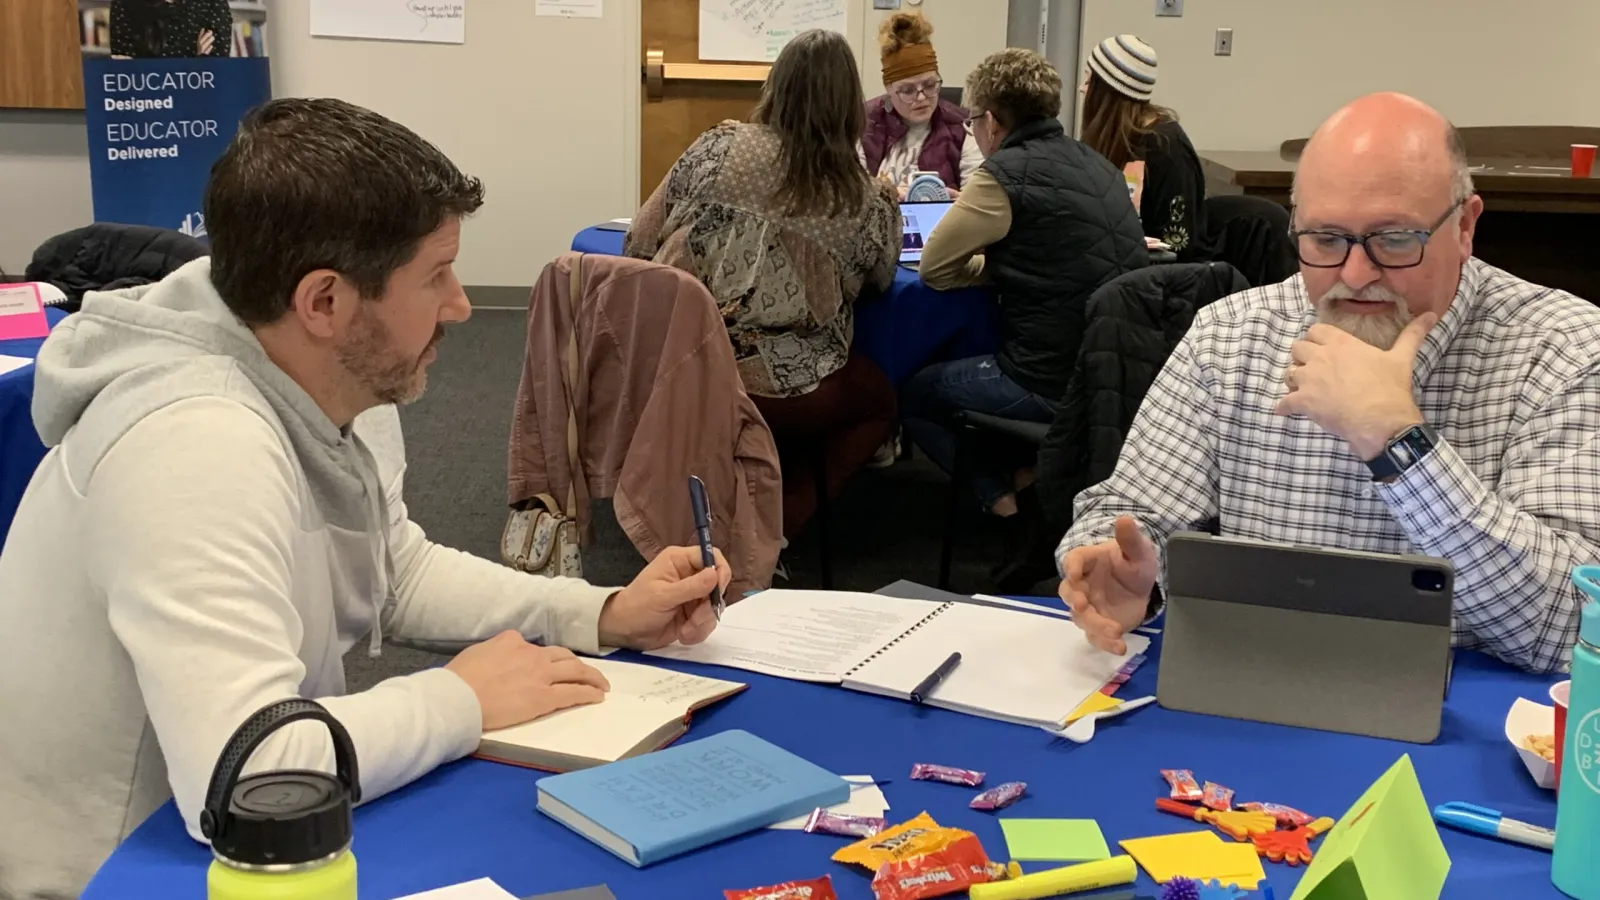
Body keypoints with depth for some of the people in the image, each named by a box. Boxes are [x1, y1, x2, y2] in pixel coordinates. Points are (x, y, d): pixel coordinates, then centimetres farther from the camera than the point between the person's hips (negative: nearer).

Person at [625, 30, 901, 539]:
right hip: (776, 389, -3)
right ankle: (771, 527, 11)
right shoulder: (859, 200, -4)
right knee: (878, 401, 26)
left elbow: (640, 244, 4)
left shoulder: (718, 147, -2)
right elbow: (879, 280, 15)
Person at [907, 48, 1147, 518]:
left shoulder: (1007, 174, -14)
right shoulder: (1096, 164, 8)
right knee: (966, 364, 33)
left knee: (913, 393, 17)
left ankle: (1005, 493, 9)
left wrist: (980, 262, 12)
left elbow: (934, 269, -6)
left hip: (1051, 386, -8)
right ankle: (1025, 471, 21)